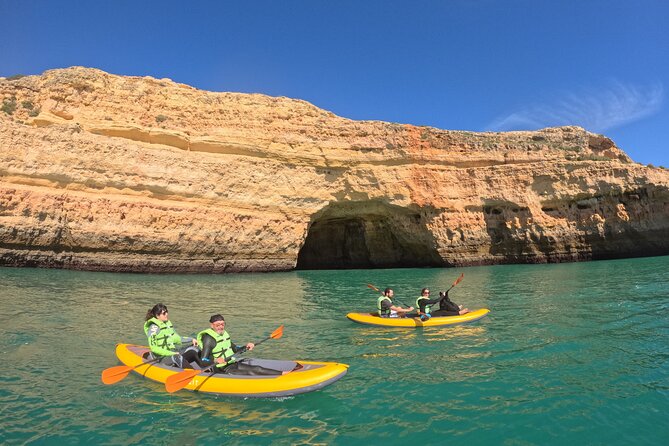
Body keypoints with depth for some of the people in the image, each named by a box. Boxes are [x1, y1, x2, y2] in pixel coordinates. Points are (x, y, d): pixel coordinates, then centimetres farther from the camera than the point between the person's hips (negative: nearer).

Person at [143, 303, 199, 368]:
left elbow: (176, 339, 21)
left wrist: (191, 340, 10)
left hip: (173, 352, 9)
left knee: (192, 349, -8)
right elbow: (153, 348, -17)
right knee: (178, 358, -35)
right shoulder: (154, 327, -11)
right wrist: (171, 353, -22)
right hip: (162, 357, -9)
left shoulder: (168, 323, 13)